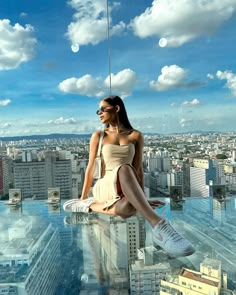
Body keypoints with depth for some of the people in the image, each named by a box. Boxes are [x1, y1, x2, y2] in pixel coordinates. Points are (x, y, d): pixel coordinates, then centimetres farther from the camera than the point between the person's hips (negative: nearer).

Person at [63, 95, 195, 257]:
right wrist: (82, 197, 14)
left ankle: (91, 206, -14)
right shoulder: (98, 135, 11)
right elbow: (91, 168, 11)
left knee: (128, 206, -42)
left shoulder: (136, 135, 10)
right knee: (124, 169, -40)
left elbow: (138, 168, 7)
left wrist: (143, 198, 1)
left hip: (127, 191, 1)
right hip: (105, 187, -1)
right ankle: (159, 225, -53)